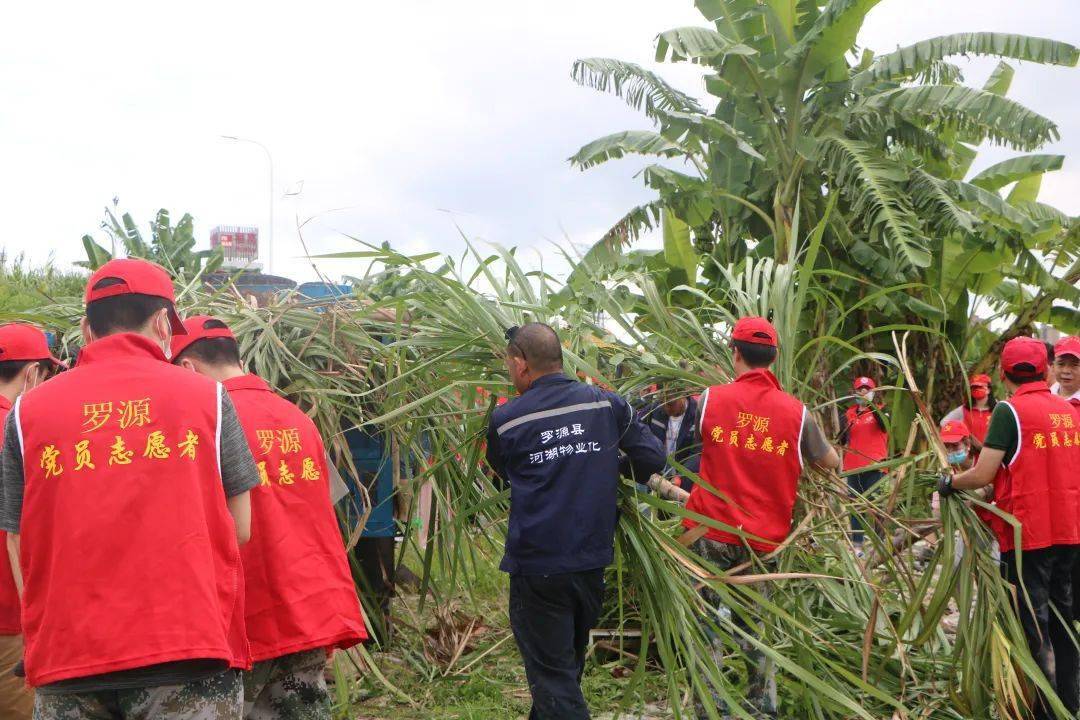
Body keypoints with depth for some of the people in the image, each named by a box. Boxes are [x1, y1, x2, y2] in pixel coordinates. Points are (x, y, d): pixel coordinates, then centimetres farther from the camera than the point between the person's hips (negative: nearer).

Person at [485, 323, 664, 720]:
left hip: (537, 564, -4)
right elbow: (653, 457, 2)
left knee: (551, 673, 4)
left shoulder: (505, 420, -7)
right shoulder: (606, 404, -1)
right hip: (593, 561, 4)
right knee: (568, 661, 23)